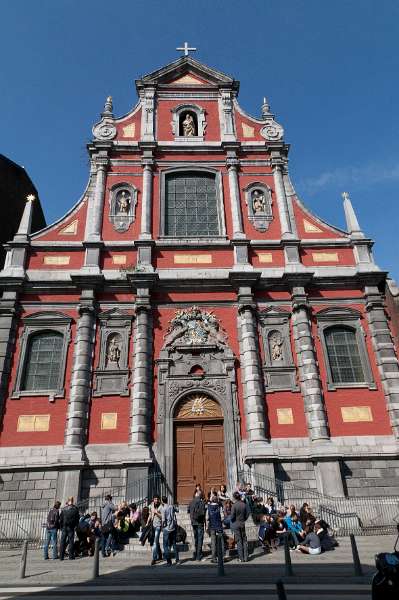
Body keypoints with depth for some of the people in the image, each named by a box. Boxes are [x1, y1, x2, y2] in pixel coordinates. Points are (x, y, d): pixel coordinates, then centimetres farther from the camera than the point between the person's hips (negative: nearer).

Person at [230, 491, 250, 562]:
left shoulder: (234, 505, -17)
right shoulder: (244, 504, -5)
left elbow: (232, 516, -14)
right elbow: (248, 513, 1)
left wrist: (232, 521, 6)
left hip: (236, 524, -4)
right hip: (243, 524, 4)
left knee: (239, 541, 5)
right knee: (244, 540, 12)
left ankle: (241, 558, 9)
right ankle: (246, 557, 15)